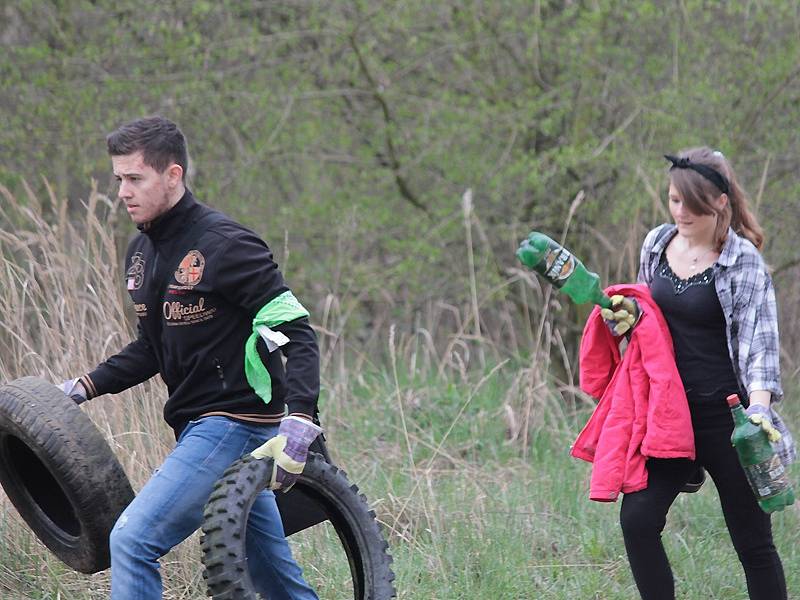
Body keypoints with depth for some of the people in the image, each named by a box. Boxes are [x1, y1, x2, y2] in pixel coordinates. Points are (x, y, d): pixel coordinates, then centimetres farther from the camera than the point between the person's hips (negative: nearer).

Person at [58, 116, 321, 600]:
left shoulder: (224, 245, -16)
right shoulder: (143, 251, 11)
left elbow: (297, 334, -19)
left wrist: (298, 423, -30)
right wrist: (85, 387, 10)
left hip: (236, 424, -9)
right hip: (199, 428, 9)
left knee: (134, 539, -18)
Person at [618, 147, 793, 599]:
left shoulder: (742, 260, -10)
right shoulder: (657, 244, 6)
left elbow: (759, 340, -16)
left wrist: (758, 409, -30)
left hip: (725, 414, -5)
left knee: (753, 540, 2)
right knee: (638, 520, -9)